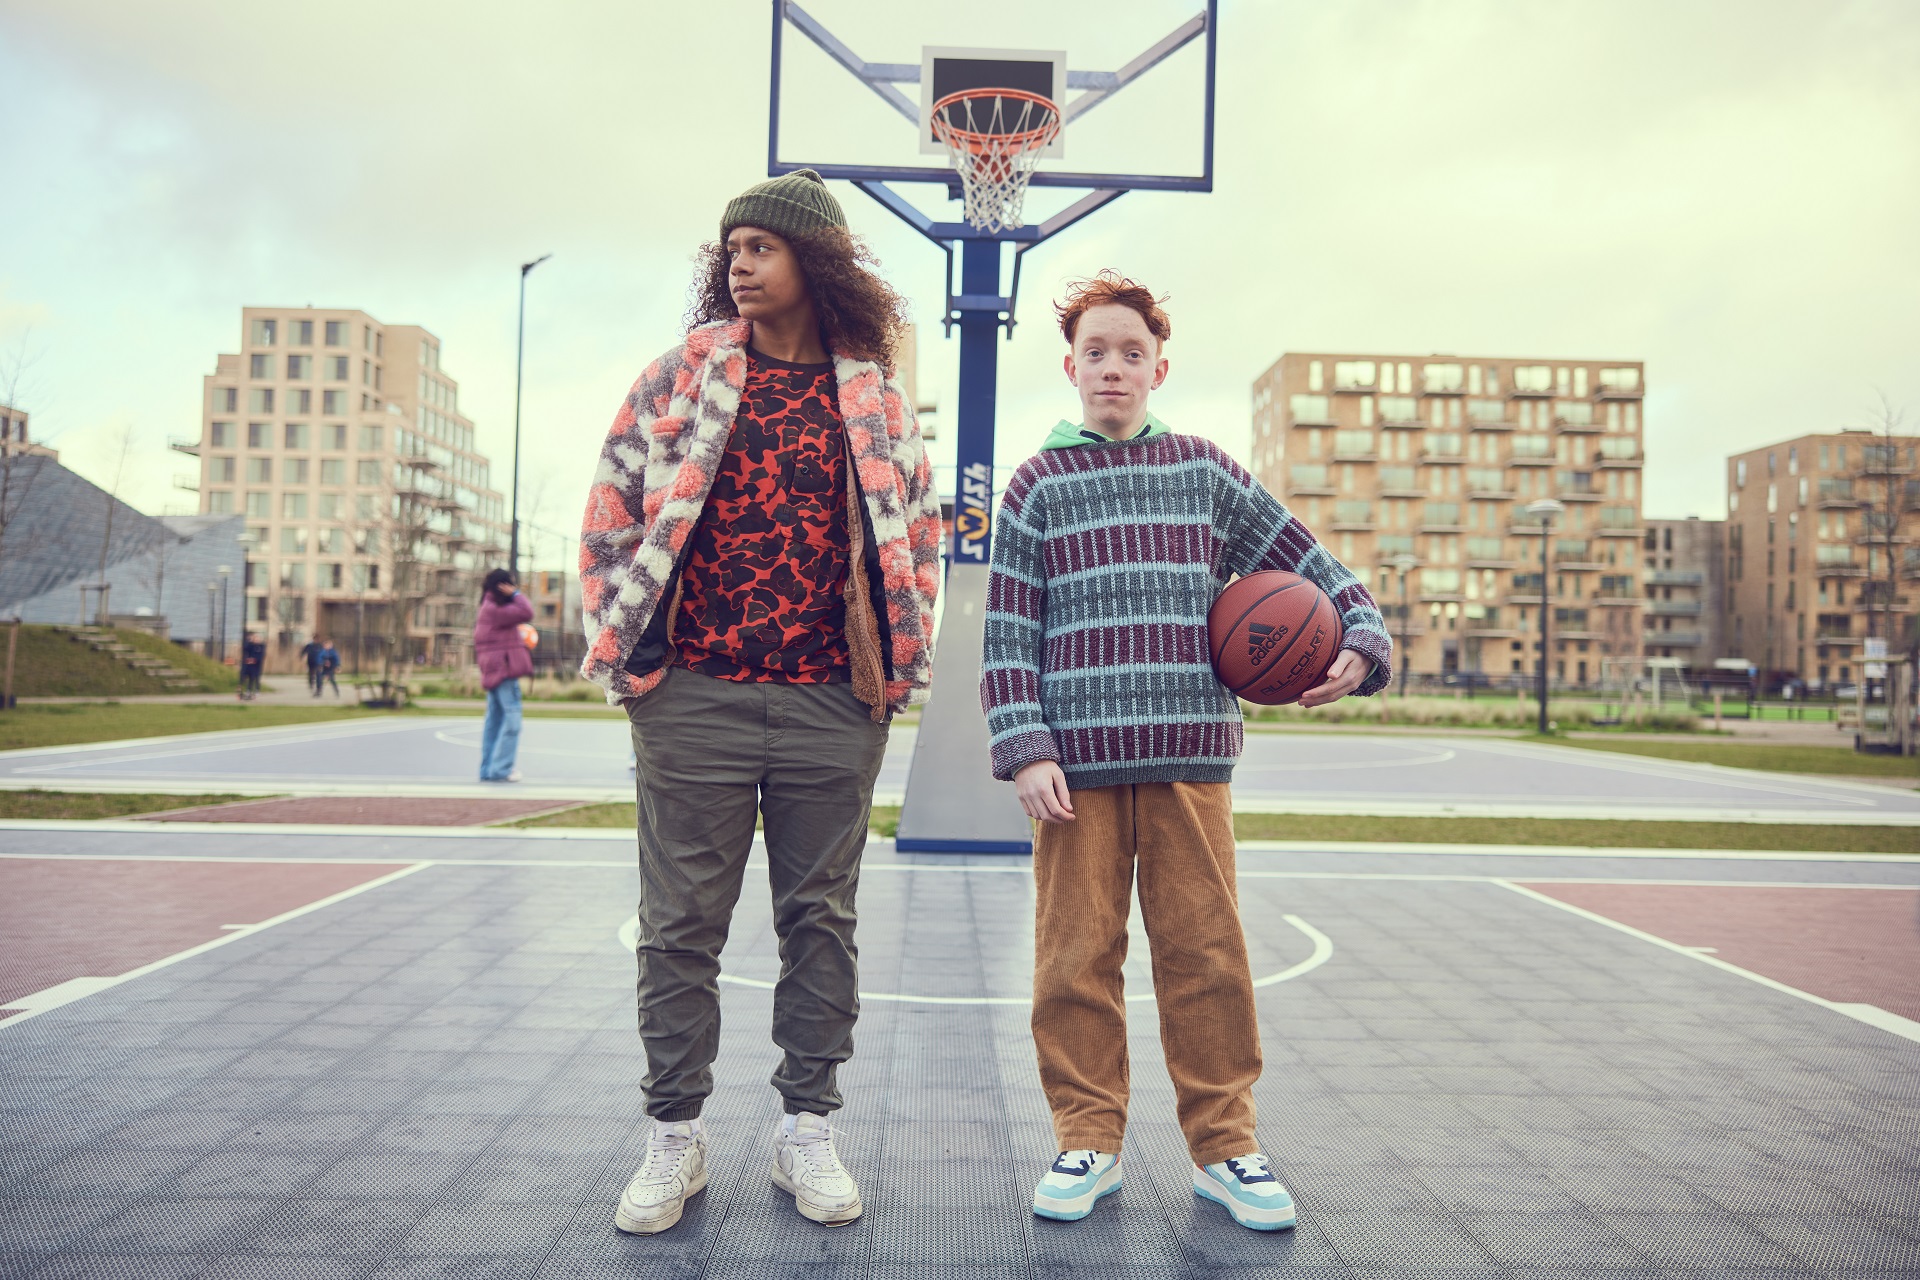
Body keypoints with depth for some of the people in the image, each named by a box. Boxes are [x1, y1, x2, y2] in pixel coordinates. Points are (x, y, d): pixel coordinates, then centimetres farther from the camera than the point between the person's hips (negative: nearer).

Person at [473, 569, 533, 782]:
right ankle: (500, 768, -12)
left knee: (494, 720, 12)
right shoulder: (494, 609, -14)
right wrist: (516, 594, -9)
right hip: (504, 670, -11)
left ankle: (487, 769, 15)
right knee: (512, 719, -11)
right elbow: (526, 613, -21)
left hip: (495, 672, 11)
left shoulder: (490, 608, 19)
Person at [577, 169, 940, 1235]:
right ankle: (675, 1137, 20)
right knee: (681, 923, 5)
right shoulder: (678, 376, 6)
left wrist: (902, 659, 7)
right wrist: (617, 645, 0)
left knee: (821, 917, 8)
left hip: (834, 707, 1)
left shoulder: (876, 399, 8)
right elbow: (610, 506, 6)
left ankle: (807, 1129, 23)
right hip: (693, 700, 0)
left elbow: (917, 529, 14)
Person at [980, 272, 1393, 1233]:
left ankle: (1222, 1142, 17)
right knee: (1076, 957, 3)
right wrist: (1024, 750, -7)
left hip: (1190, 758, 1)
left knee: (1206, 953, 4)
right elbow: (1008, 632, 3)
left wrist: (1361, 640, 2)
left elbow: (1299, 559, 17)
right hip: (1076, 762, -1)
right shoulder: (1038, 486, 8)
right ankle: (1089, 1140, 18)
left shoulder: (1204, 471, 12)